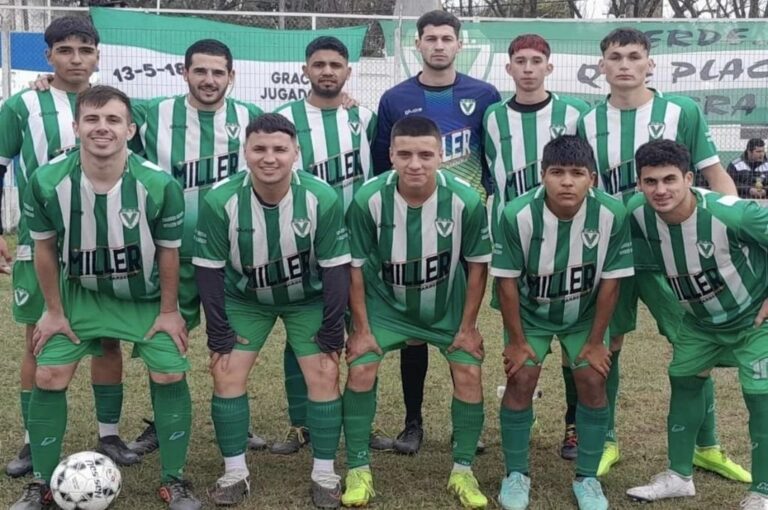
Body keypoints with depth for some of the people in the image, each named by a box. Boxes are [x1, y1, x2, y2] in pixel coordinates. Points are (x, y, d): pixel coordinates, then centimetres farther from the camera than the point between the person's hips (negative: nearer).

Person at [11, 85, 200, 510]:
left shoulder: (159, 184, -26)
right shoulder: (47, 182, -23)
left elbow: (167, 251, -11)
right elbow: (44, 247, -6)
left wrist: (168, 311, -6)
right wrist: (54, 311, -2)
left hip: (147, 296, -1)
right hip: (80, 292, 1)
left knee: (170, 375, -8)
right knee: (49, 377, -4)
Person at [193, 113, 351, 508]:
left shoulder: (322, 199, -27)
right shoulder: (219, 201, -26)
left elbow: (335, 268, -17)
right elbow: (209, 270, -15)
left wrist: (332, 337, -14)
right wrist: (218, 338, -12)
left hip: (308, 298, 0)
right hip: (244, 298, 1)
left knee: (324, 374, -8)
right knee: (226, 373, -7)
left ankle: (324, 474, 8)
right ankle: (235, 473, 10)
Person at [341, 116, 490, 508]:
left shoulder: (466, 201, -26)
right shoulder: (368, 200, -27)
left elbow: (477, 265, -10)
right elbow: (355, 266, -12)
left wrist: (468, 326, -7)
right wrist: (361, 328, -10)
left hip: (448, 305, 1)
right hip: (385, 303, 0)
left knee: (469, 374, -7)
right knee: (360, 370, -12)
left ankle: (463, 471, 12)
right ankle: (358, 471, 5)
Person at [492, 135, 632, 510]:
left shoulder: (612, 214, -27)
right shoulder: (517, 214, -30)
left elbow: (610, 281, -15)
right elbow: (507, 281, -18)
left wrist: (596, 341, -9)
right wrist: (517, 340, -11)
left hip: (585, 313, 1)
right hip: (529, 312, -1)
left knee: (592, 381, -5)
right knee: (520, 380, -8)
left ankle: (587, 478, 13)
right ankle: (516, 474, 11)